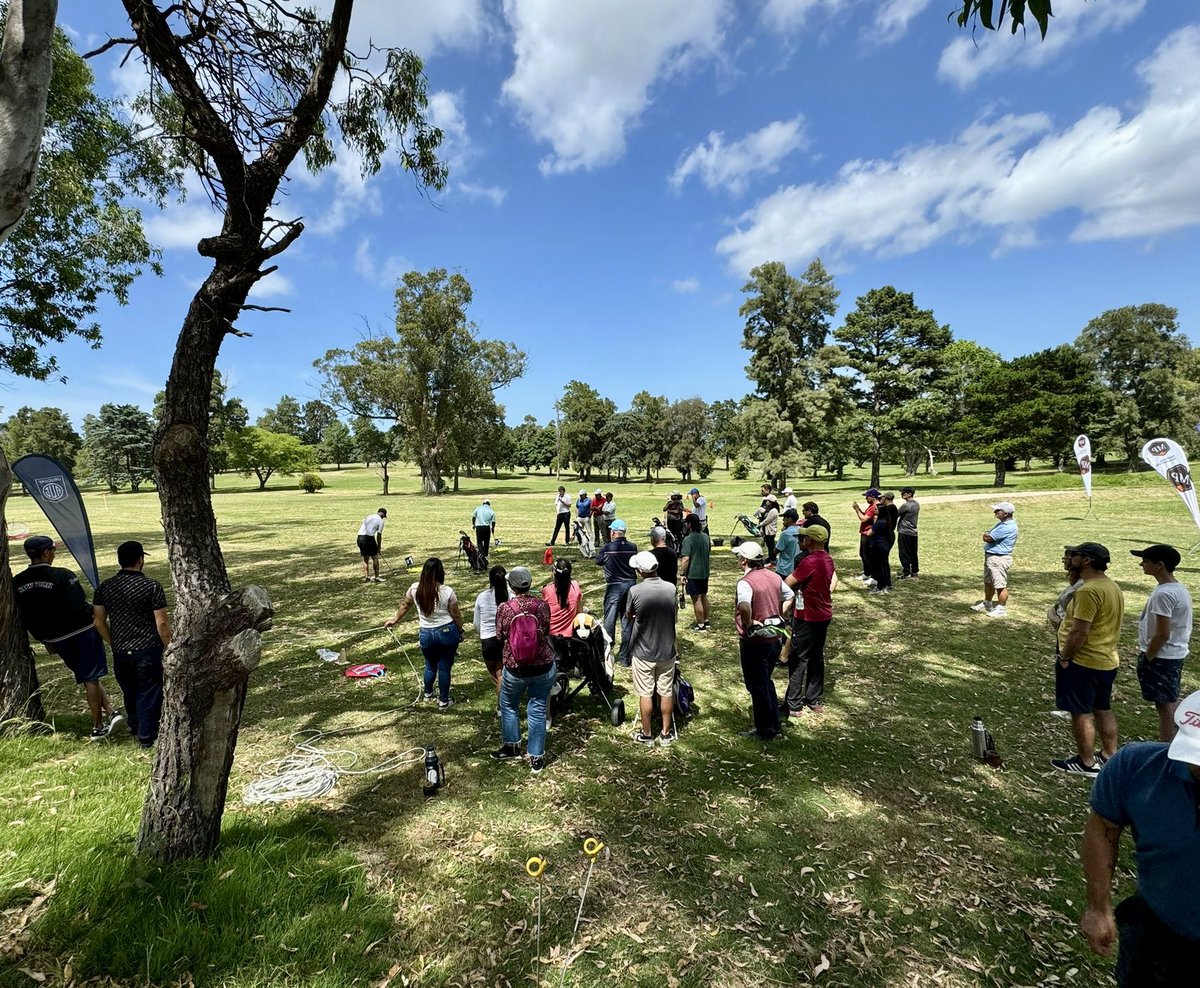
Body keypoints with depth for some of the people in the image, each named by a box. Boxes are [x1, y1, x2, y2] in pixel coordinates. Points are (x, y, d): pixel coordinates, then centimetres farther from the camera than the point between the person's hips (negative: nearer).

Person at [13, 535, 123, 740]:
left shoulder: (17, 582, 0)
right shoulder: (62, 575, -17)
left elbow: (25, 618, 6)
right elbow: (80, 605, -19)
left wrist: (44, 640, 16)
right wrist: (93, 615, 3)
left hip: (56, 639, 5)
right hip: (82, 631, -4)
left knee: (86, 677, 17)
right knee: (90, 678, 6)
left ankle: (110, 711, 13)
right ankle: (97, 726, 10)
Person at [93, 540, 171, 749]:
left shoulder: (104, 587, 0)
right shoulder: (151, 586, -15)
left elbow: (99, 622, 6)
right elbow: (162, 623, -14)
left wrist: (114, 643, 20)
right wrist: (169, 647, -2)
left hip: (120, 652, 5)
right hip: (148, 650, -5)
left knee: (129, 692, 24)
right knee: (149, 693, 6)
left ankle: (135, 727, 43)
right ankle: (146, 737, 12)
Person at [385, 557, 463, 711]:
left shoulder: (415, 589, -8)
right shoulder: (447, 591, -16)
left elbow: (404, 606, 10)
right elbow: (456, 615, -7)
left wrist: (394, 620, 27)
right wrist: (460, 631, 10)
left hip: (426, 634, 3)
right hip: (448, 632, -3)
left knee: (430, 666, 25)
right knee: (444, 667, 11)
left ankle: (428, 694, 44)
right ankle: (443, 701, 23)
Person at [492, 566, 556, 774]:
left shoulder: (504, 608, -14)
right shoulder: (542, 605, -11)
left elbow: (500, 636, 1)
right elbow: (547, 631, 4)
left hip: (515, 668, -1)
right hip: (544, 666, 1)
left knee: (508, 705, 25)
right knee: (537, 710, 13)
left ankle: (512, 747, 38)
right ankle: (536, 758, 22)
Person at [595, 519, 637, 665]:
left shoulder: (606, 548, -14)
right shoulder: (632, 547, -5)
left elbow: (598, 561, 3)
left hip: (614, 587, -3)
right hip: (630, 585, 4)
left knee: (609, 621, 9)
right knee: (627, 622, 11)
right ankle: (625, 656, 17)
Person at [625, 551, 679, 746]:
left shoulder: (635, 591, -20)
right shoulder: (671, 588, -10)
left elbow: (628, 616, -2)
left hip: (643, 653, -2)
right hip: (667, 651, 3)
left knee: (645, 694, 11)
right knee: (666, 692, 15)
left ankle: (647, 735, 25)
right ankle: (666, 733, 28)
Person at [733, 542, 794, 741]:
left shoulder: (746, 581, -22)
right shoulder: (773, 576, 3)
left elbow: (744, 606, -41)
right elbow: (789, 596, 16)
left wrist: (748, 623, -24)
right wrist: (779, 616, 13)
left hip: (755, 641, -8)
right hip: (775, 637, 8)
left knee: (757, 687, 9)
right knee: (766, 682, 24)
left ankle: (764, 731, 21)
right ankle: (774, 724, 35)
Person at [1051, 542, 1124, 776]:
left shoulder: (1089, 590, -24)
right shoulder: (1112, 586, 8)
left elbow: (1079, 631, -26)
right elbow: (1106, 625, 15)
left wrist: (1064, 657, -14)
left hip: (1084, 663, -9)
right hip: (1107, 660, 10)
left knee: (1081, 713, 3)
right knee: (1103, 709, 20)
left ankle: (1086, 763, 14)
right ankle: (1109, 756, 31)